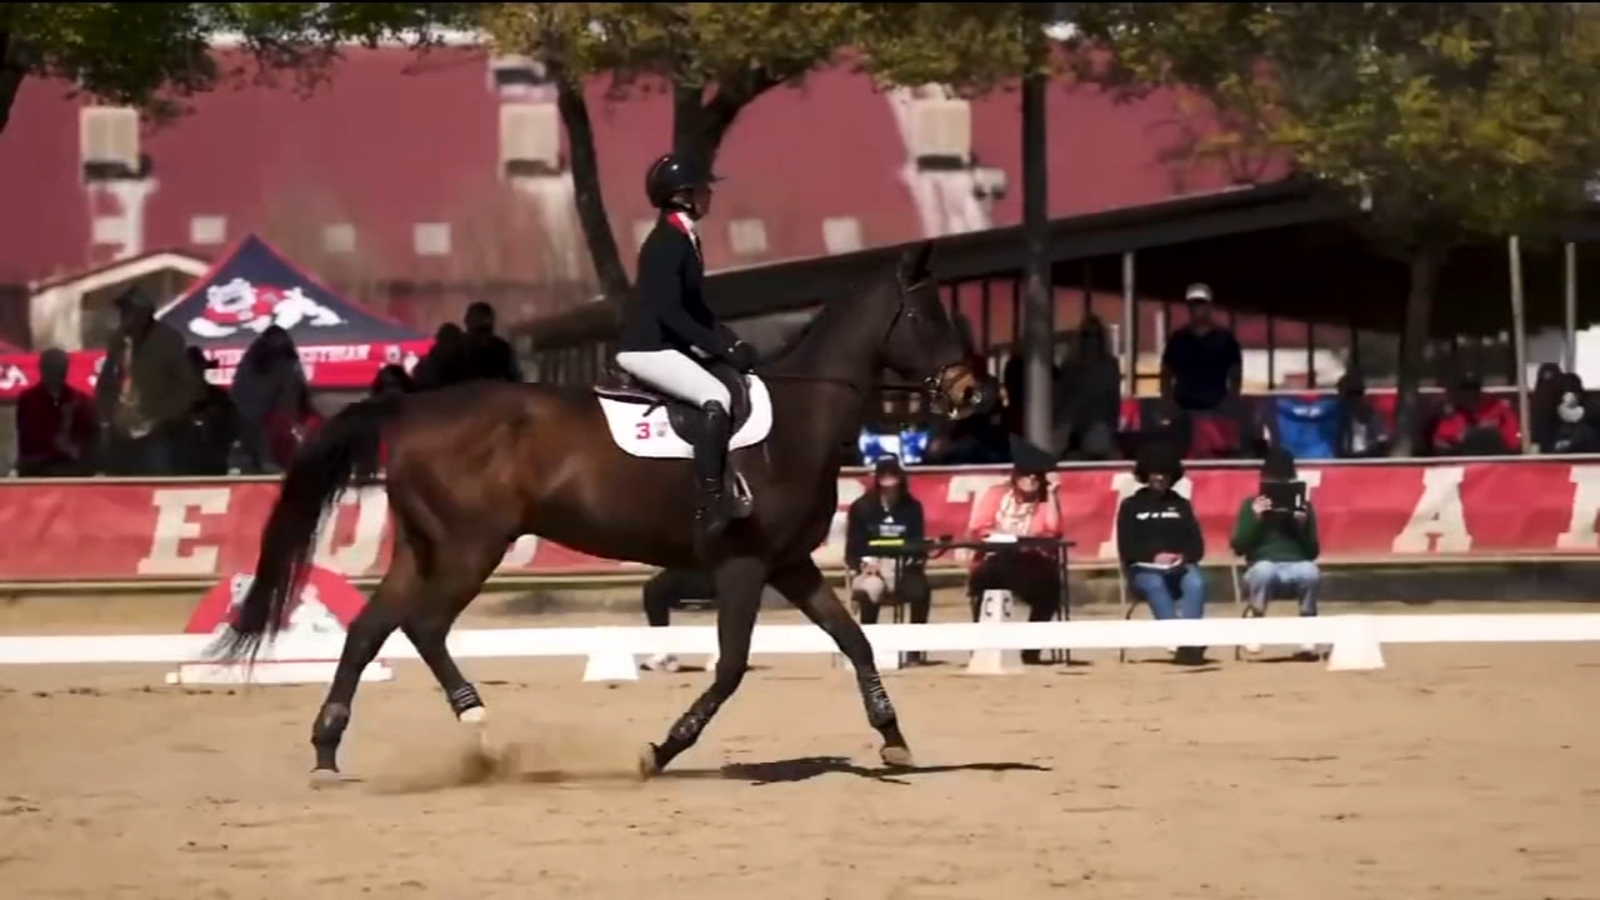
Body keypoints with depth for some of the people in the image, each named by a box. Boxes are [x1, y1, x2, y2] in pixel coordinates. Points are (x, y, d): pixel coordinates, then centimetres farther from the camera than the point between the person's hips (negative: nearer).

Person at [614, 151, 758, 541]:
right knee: (716, 397, -27)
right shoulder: (667, 242, -18)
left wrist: (731, 341, 8)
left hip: (665, 343, 11)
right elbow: (669, 311, -24)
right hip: (647, 347, -11)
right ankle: (710, 502, -30)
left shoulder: (684, 239, 13)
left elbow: (693, 305, 20)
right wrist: (721, 347, -22)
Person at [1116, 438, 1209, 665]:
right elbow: (1127, 549, 3)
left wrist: (1182, 557, -12)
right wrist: (1154, 557, -15)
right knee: (1155, 585, -38)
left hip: (1180, 567, 2)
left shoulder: (1181, 505, 21)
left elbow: (1197, 546, 11)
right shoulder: (1131, 506, 14)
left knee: (1196, 583, -34)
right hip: (1144, 570, -2)